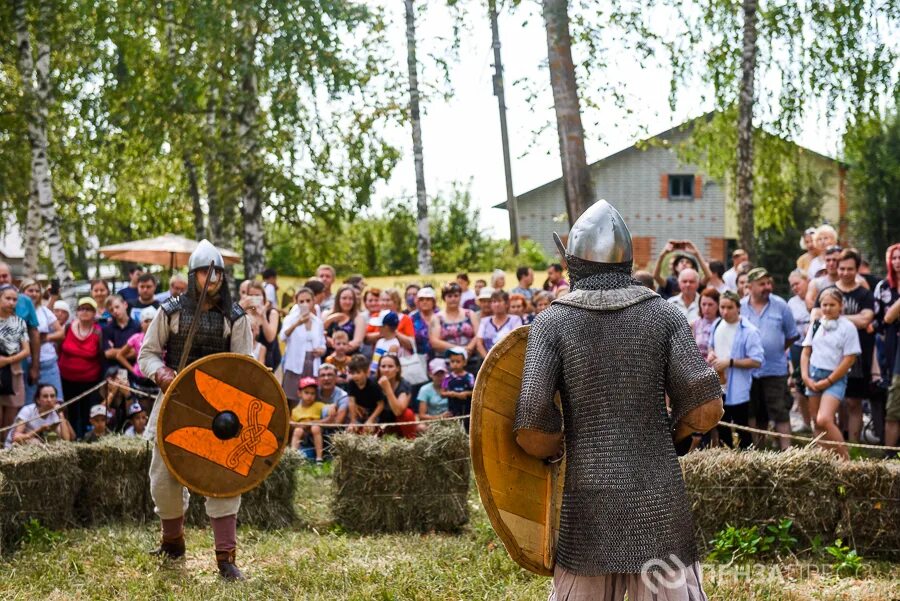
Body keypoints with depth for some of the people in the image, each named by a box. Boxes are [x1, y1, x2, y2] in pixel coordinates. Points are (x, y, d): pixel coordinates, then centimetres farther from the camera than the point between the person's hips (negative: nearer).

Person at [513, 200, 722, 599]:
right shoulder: (664, 315, 2)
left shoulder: (553, 322, -2)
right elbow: (705, 408, -4)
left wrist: (552, 451, 11)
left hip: (590, 497, 0)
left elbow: (532, 425, -10)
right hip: (658, 496, 0)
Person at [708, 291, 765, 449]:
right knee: (722, 428, 18)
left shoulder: (749, 331, -16)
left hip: (738, 390, -7)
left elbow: (757, 361, -19)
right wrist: (711, 353, 0)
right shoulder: (717, 325, 6)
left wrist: (729, 362, -22)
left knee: (742, 428, 1)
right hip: (718, 386, 7)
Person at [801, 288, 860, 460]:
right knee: (818, 424, 6)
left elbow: (849, 360, -9)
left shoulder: (848, 327, -6)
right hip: (813, 377, 6)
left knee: (824, 420, -22)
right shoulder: (816, 324, 10)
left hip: (834, 379, -6)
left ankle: (845, 459, -13)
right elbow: (806, 352, 14)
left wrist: (827, 382, -10)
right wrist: (805, 377, 0)